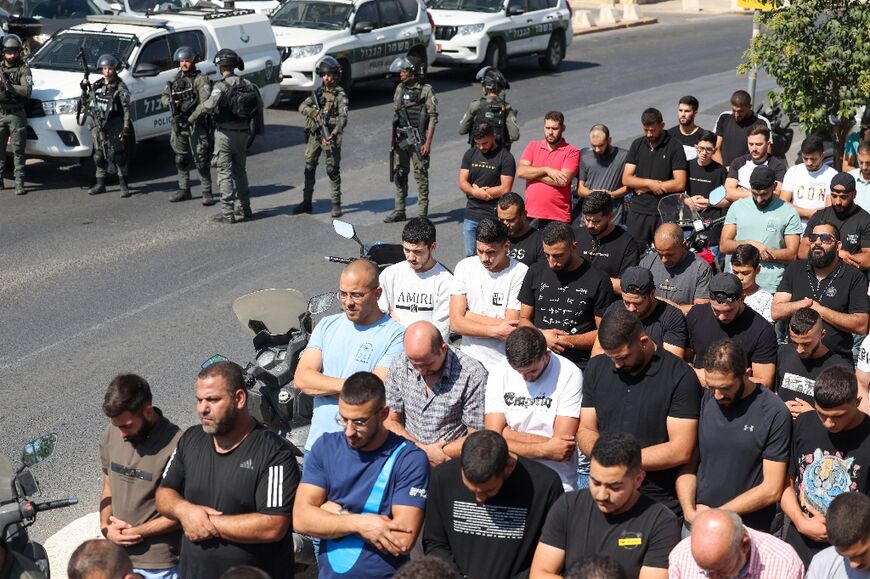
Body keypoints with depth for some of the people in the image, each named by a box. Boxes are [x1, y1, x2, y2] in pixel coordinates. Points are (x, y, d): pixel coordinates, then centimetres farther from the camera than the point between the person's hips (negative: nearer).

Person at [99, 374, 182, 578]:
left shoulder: (176, 445, -21)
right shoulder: (111, 434, -2)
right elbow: (108, 487, 11)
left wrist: (136, 532, -13)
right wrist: (106, 527, -5)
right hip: (117, 558, 5)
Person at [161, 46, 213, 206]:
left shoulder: (201, 80, -7)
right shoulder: (176, 79, 12)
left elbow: (205, 103, -16)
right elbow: (164, 96, 17)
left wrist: (191, 119, -21)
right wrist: (171, 102, -6)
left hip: (196, 125, -7)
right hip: (178, 124, 7)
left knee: (201, 160, -7)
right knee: (181, 159, 13)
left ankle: (207, 193, -3)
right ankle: (184, 190, 23)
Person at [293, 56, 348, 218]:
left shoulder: (340, 95, -5)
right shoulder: (318, 92, 13)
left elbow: (343, 117, -16)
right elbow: (302, 107, 4)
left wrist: (334, 134, -31)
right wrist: (314, 112, -17)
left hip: (329, 137, -5)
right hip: (314, 135, 5)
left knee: (333, 170, -3)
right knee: (309, 168, 8)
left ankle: (336, 204, 4)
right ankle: (307, 202, 17)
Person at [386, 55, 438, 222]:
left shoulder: (426, 90, -9)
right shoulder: (400, 89, 10)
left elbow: (433, 118, -11)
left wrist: (428, 142, -16)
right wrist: (394, 137, 10)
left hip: (417, 139, -6)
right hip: (401, 139, 6)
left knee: (421, 176, 0)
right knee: (399, 175, 11)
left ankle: (422, 213, 5)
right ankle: (399, 211, 21)